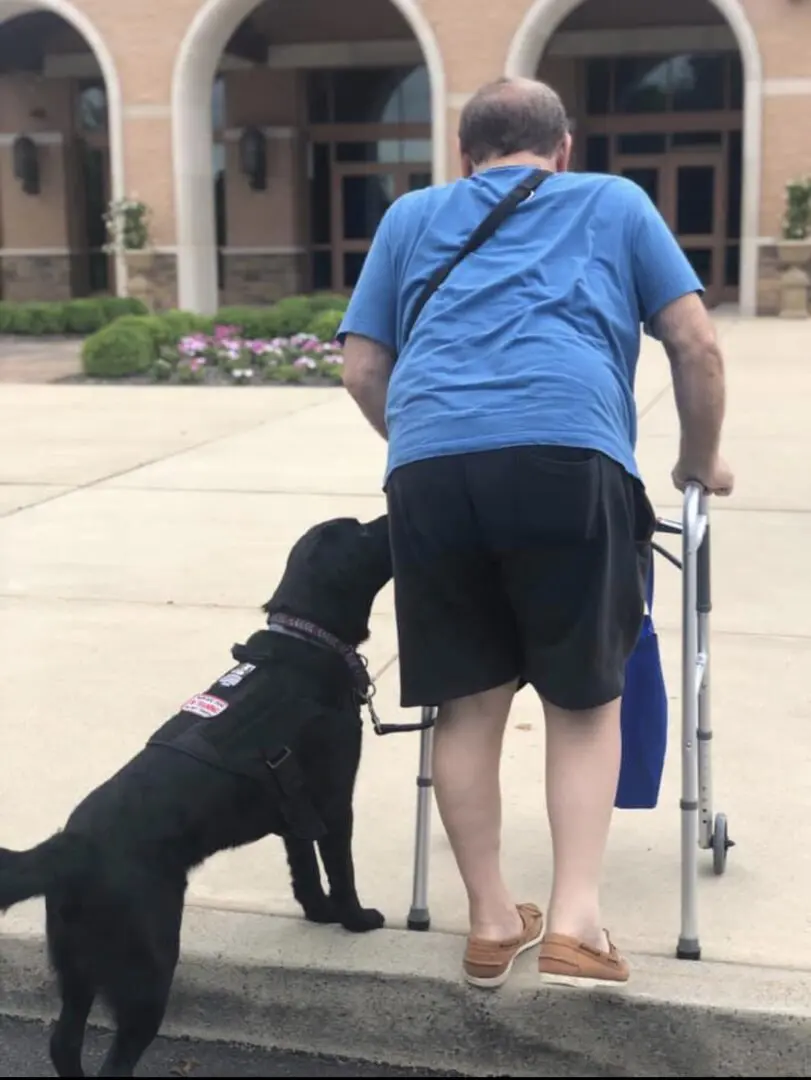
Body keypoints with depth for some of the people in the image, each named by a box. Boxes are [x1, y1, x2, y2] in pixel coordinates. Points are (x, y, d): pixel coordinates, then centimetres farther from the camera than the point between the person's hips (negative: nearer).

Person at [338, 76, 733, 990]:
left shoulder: (411, 216, 29)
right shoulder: (614, 202, 25)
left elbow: (363, 371, 24)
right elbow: (697, 347, 19)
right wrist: (701, 461, 33)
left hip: (430, 468, 2)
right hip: (570, 460, -1)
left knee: (468, 702, 13)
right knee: (585, 699, 12)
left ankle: (491, 921, 23)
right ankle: (574, 922, 4)